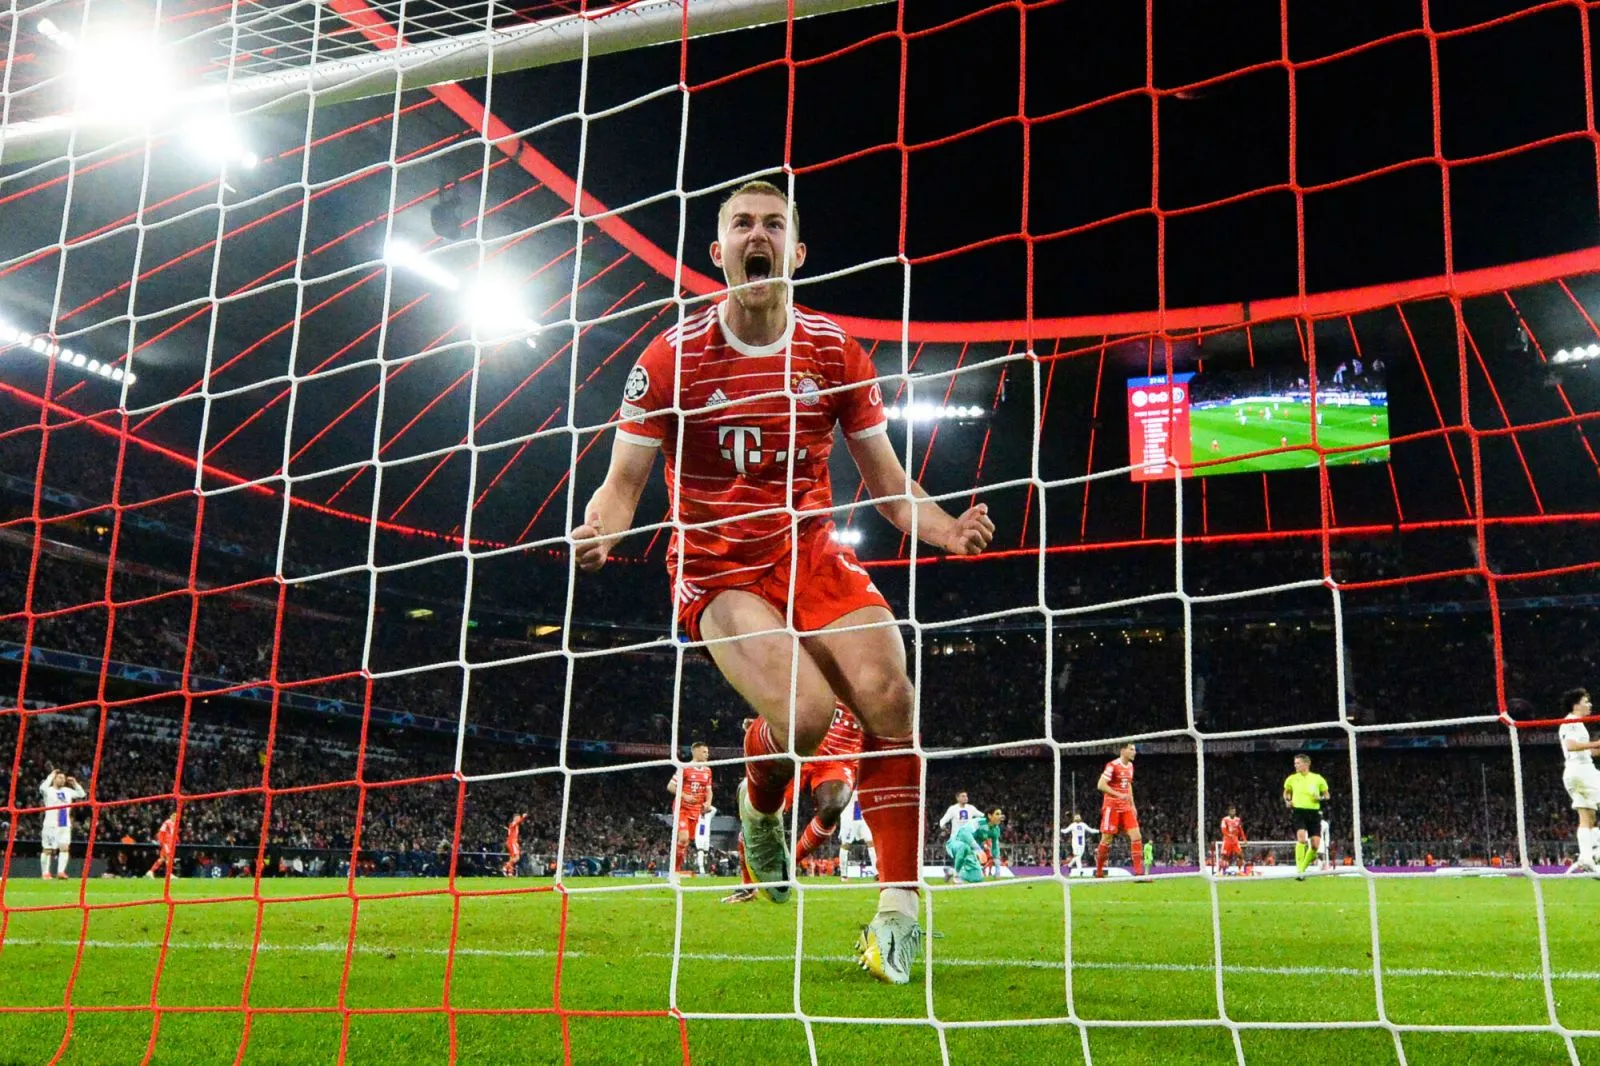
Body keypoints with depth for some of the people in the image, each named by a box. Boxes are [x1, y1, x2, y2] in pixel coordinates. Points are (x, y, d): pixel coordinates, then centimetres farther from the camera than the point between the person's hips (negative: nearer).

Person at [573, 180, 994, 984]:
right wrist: (599, 531, -24)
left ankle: (898, 908, -7)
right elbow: (623, 482, 0)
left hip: (814, 557, 3)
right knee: (802, 713, -27)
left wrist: (947, 529, -13)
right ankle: (758, 806, 12)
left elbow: (889, 484, 7)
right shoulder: (671, 358, -3)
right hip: (719, 571, -3)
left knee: (887, 693, -22)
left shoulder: (835, 352, 4)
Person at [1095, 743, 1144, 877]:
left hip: (1126, 807, 7)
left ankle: (1139, 872, -5)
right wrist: (1118, 795, -24)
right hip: (1111, 807, -7)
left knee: (1136, 836, -5)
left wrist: (1132, 805, 19)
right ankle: (1098, 873, 12)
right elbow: (1101, 785, -18)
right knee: (1107, 839, -2)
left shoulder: (1130, 766, 11)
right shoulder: (1112, 765, -13)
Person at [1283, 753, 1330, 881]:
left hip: (1314, 813, 1)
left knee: (1315, 845, -4)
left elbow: (1326, 795, 13)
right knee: (1301, 837, -24)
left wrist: (1321, 798, -9)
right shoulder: (1292, 779, 6)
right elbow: (1286, 792, 24)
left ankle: (1302, 869, 19)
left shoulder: (1318, 779, 3)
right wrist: (1287, 801, 4)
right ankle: (1299, 871, -21)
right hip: (1299, 812, -1)